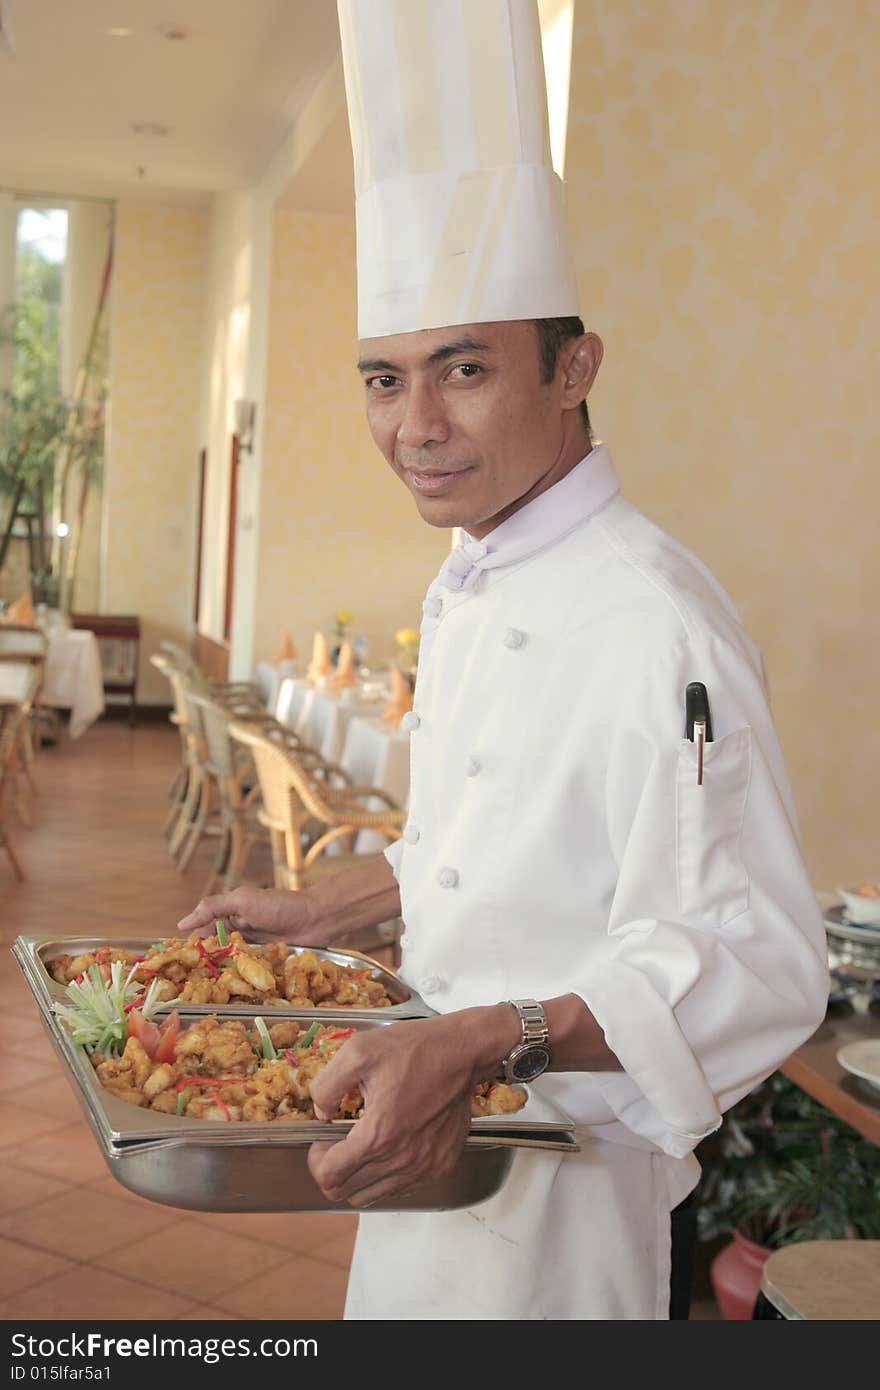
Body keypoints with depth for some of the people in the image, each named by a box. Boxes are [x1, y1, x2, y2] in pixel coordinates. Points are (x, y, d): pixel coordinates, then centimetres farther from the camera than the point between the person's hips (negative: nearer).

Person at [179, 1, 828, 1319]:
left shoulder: (654, 621, -26)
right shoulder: (465, 587, 5)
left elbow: (751, 965, -28)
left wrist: (479, 1044, -38)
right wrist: (322, 914, 14)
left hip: (563, 1165, -8)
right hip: (436, 1132, 9)